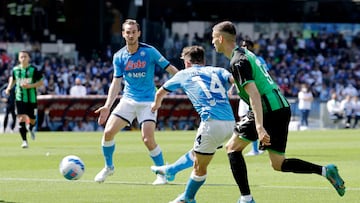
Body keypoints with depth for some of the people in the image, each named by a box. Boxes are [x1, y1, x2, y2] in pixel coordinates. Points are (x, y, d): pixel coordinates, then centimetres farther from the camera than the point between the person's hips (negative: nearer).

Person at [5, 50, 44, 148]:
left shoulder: (33, 70, -7)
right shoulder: (15, 69, 1)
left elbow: (41, 82, -4)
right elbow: (12, 79, 21)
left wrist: (30, 85, -18)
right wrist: (9, 88, 4)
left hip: (31, 99, -1)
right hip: (20, 98, 1)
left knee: (32, 120, 10)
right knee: (21, 119, -14)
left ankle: (31, 128, 48)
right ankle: (24, 141, -10)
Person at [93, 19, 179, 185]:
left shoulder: (149, 52, -9)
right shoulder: (119, 57, 2)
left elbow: (170, 69, -5)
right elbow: (116, 83, 5)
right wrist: (107, 106, -2)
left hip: (148, 101, -4)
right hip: (128, 100, 4)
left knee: (148, 139, -18)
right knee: (108, 132, -7)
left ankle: (162, 173, 1)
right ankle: (108, 167, 17)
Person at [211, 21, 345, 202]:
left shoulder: (238, 62, -12)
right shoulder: (245, 53, 18)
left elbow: (254, 95, -23)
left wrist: (259, 127, -30)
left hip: (269, 110, -9)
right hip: (282, 107, 9)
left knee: (232, 147, 1)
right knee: (278, 164, 11)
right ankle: (325, 171, -1)